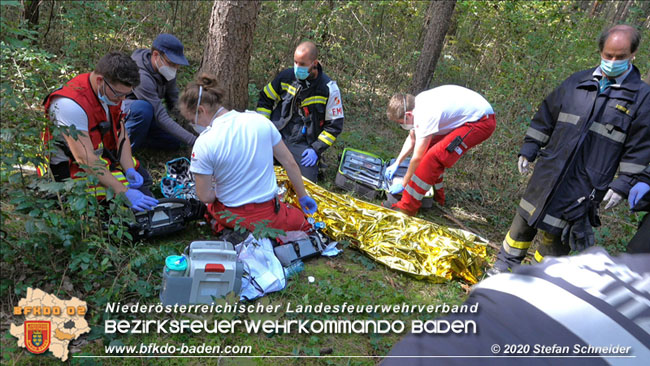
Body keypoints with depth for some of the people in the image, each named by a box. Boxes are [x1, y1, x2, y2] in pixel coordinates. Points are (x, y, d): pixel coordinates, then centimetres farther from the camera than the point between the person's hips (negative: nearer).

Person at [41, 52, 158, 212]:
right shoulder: (72, 104, -32)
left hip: (102, 155, 8)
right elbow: (85, 159, -34)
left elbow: (121, 134, 2)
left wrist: (129, 170, -13)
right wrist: (124, 192, -39)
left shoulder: (111, 91, -6)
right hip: (69, 167, -8)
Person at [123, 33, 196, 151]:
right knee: (144, 107, -40)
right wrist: (194, 141, -42)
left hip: (144, 113, 7)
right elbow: (161, 118, -37)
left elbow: (175, 102, -6)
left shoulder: (166, 69, -10)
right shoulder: (141, 76, -34)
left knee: (175, 142, -8)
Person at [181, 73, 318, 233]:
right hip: (269, 215, 2)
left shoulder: (204, 143, -19)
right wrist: (303, 196, 14)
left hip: (231, 217, -1)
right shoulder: (259, 120, -8)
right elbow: (290, 163, 1)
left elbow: (205, 196, -13)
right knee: (301, 221, 30)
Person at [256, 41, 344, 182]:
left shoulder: (329, 88, -7)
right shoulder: (286, 76, 2)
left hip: (303, 145, -2)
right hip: (276, 136, 2)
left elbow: (334, 125, -2)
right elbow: (265, 100, 14)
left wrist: (317, 149, -10)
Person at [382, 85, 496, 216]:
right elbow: (412, 139, 16)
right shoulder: (416, 104, 0)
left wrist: (403, 185, -8)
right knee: (427, 147, 14)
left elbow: (417, 158, -19)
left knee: (433, 156, -19)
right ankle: (437, 196, 27)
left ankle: (407, 207, -12)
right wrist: (396, 164, 17)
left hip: (482, 121, -10)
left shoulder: (425, 116, -27)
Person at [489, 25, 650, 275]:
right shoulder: (578, 82, 5)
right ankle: (505, 265, 28)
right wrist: (529, 150, 7)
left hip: (585, 185, -3)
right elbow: (546, 117, 11)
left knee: (557, 234, 4)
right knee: (526, 220, 11)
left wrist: (623, 185, -7)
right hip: (549, 172, 3)